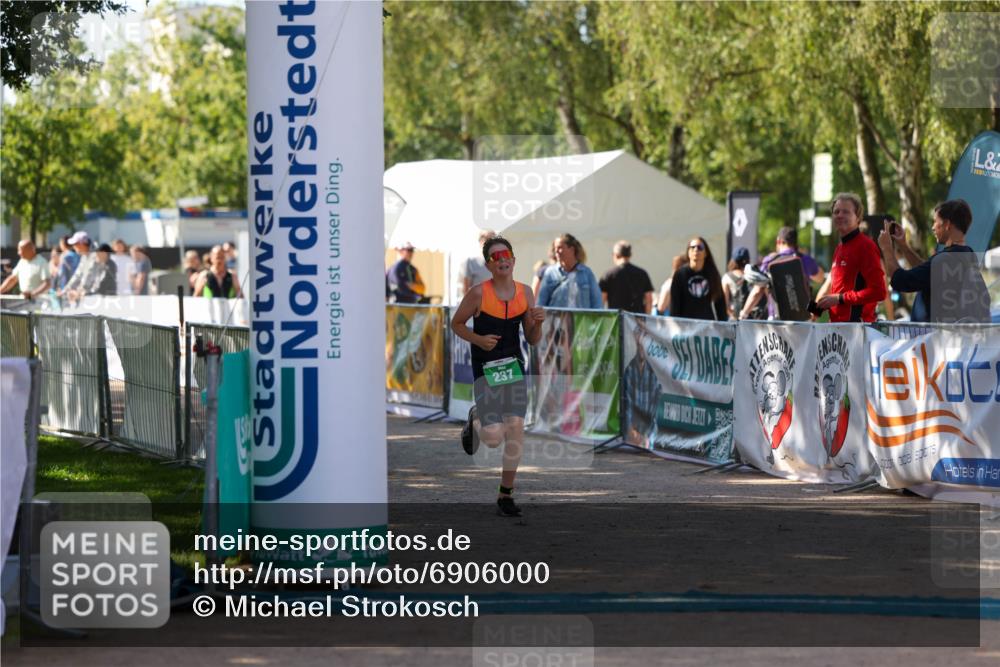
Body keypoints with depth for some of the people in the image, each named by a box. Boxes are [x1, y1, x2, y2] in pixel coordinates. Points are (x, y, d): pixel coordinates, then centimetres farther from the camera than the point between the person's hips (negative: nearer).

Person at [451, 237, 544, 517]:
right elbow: (456, 323, 2)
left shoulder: (525, 292, 2)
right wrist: (478, 339, -14)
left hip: (514, 367, 4)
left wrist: (537, 323, -13)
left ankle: (506, 495, 9)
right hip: (486, 369, -4)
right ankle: (475, 421, 26)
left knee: (515, 430, -3)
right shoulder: (479, 293, -10)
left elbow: (533, 340, 8)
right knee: (493, 439, -11)